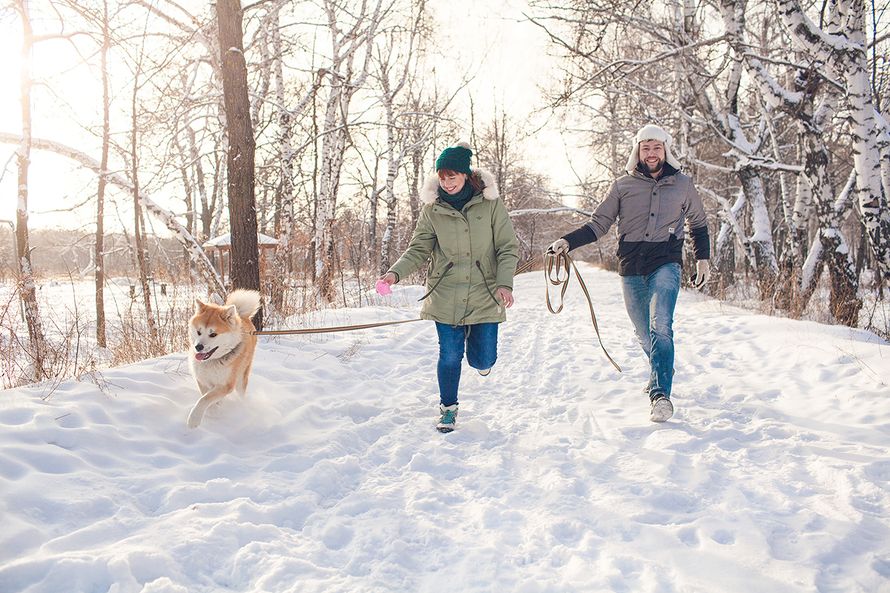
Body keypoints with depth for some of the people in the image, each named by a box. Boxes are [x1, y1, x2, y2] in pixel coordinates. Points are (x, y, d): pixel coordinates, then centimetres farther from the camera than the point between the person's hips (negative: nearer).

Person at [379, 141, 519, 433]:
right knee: (450, 355, 3)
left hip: (484, 296, 0)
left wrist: (504, 283, -14)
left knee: (483, 360, 3)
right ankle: (448, 407, 27)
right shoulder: (432, 209, 0)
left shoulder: (491, 203, -4)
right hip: (445, 297, 1)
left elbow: (508, 248, -1)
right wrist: (395, 272, -15)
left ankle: (476, 345, 41)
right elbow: (419, 249, 2)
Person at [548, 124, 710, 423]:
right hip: (631, 267, 2)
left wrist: (703, 259, 14)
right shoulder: (622, 186, 6)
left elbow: (698, 224, 21)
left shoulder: (682, 184, 9)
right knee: (644, 333, 10)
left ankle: (660, 393, -23)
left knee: (660, 326, -21)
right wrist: (568, 241, -8)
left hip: (666, 263, -2)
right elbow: (598, 224, 6)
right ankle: (662, 372, 37)